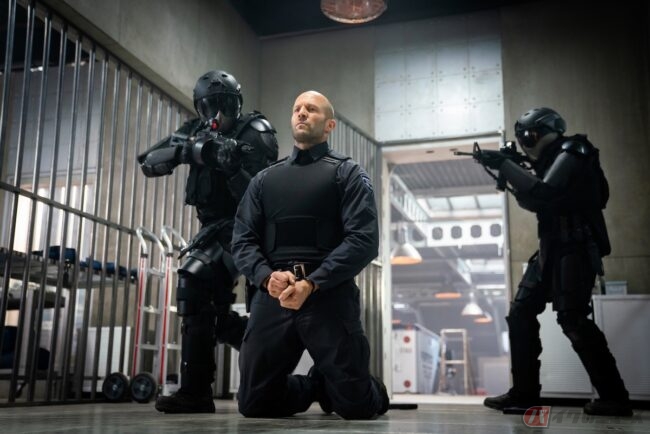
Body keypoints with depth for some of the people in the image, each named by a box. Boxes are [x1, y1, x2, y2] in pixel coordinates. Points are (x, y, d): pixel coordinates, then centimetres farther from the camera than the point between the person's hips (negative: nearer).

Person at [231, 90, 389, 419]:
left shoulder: (347, 174, 7)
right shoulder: (265, 179, 20)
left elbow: (364, 239, -6)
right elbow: (243, 240, 10)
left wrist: (311, 284, -18)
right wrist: (267, 277, -12)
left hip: (329, 296, -3)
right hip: (272, 296, 4)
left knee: (356, 406, -2)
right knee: (253, 404, 3)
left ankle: (336, 387, 35)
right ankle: (316, 387, 32)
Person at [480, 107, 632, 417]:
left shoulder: (571, 153, -11)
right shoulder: (554, 158, 17)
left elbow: (544, 193, -26)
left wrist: (505, 165, -20)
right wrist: (511, 177, 12)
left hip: (574, 251, -10)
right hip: (553, 251, 10)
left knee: (573, 321, -11)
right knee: (520, 314, 6)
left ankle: (615, 398, -2)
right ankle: (524, 392, 10)